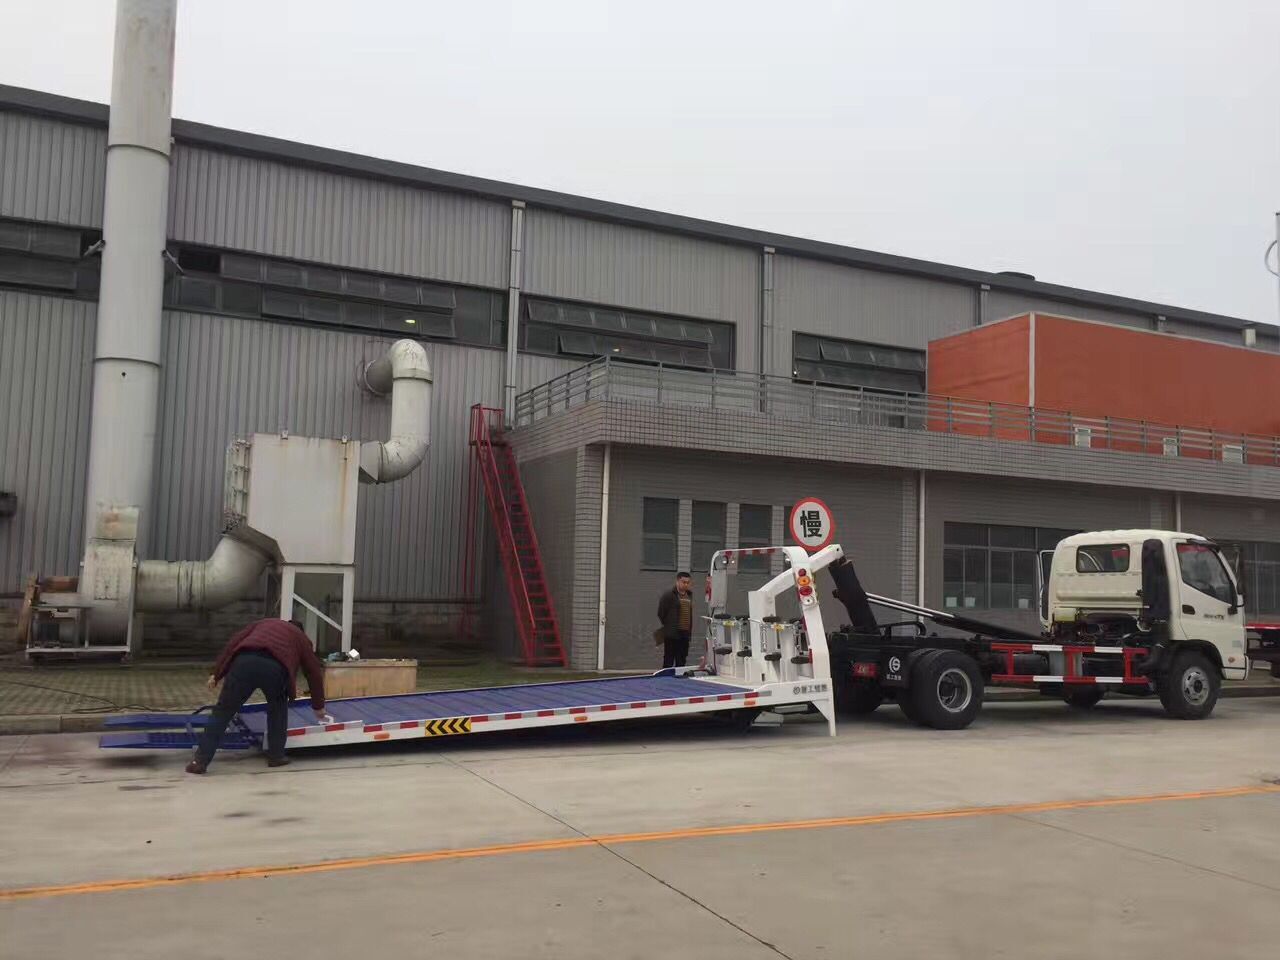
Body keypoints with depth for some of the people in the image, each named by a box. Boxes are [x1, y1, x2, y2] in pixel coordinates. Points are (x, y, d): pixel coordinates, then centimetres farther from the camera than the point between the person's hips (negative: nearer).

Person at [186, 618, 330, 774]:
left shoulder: (262, 623, 41)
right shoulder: (300, 637, 36)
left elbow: (233, 643, 25)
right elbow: (314, 673, 38)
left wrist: (216, 673, 22)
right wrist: (319, 708, 47)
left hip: (244, 661, 1)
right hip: (275, 668, -1)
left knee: (223, 711, 10)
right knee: (277, 709, 26)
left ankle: (200, 760, 8)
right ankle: (276, 756, 25)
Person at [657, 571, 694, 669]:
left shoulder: (689, 595, 14)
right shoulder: (669, 595, -7)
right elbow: (661, 613, -4)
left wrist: (690, 629, 15)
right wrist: (669, 626, 3)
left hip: (685, 634, 6)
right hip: (672, 635, -6)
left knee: (681, 661, 10)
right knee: (669, 661, -2)